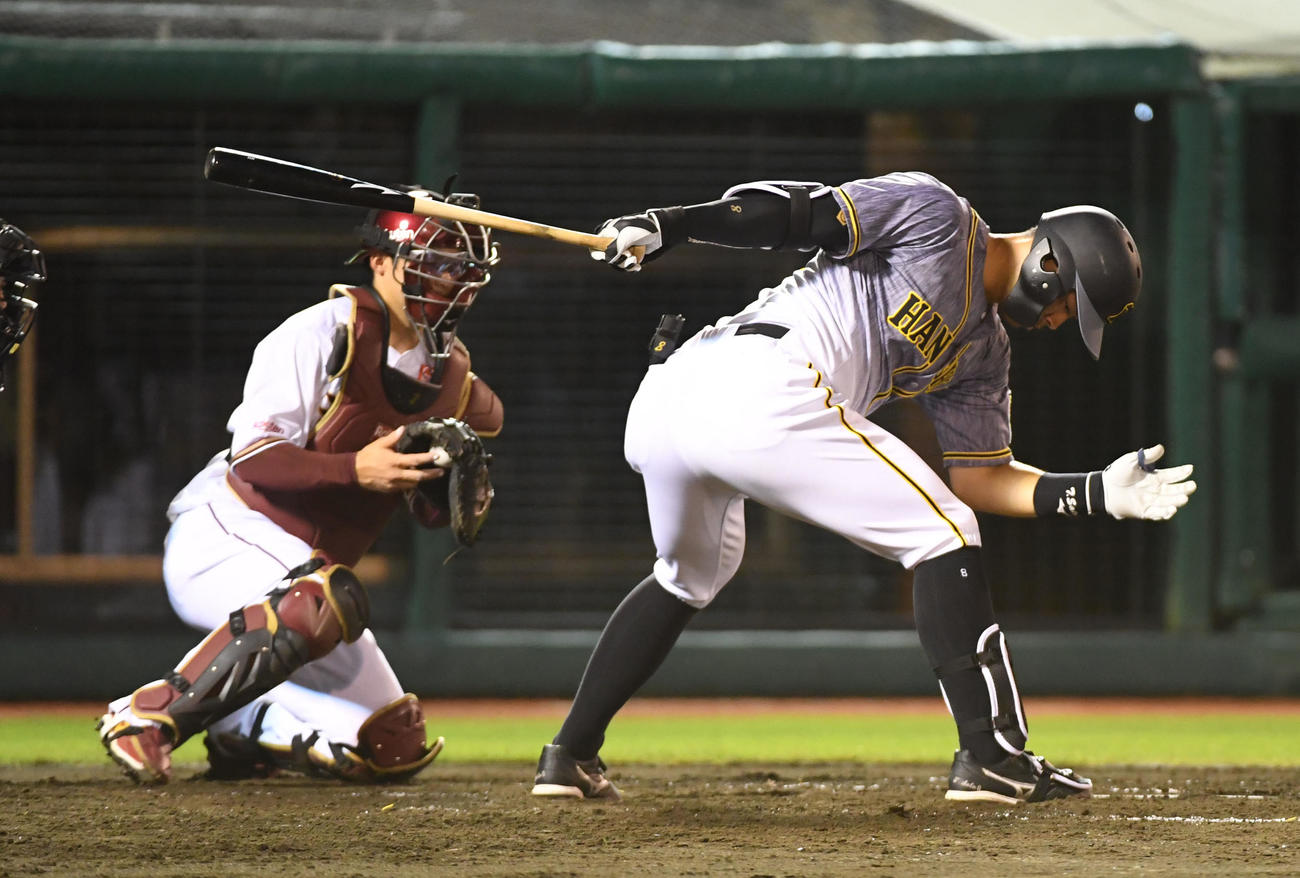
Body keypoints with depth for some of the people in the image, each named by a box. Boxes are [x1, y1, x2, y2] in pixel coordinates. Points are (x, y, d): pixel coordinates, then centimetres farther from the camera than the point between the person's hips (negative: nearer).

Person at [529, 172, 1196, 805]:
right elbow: (795, 212, -3)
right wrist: (662, 225, -12)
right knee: (940, 533, -1)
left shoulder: (981, 351, 27)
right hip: (758, 386, -10)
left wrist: (1100, 494, 12)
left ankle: (570, 758, 33)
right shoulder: (937, 217, 4)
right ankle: (990, 755, -5)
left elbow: (979, 478, 23)